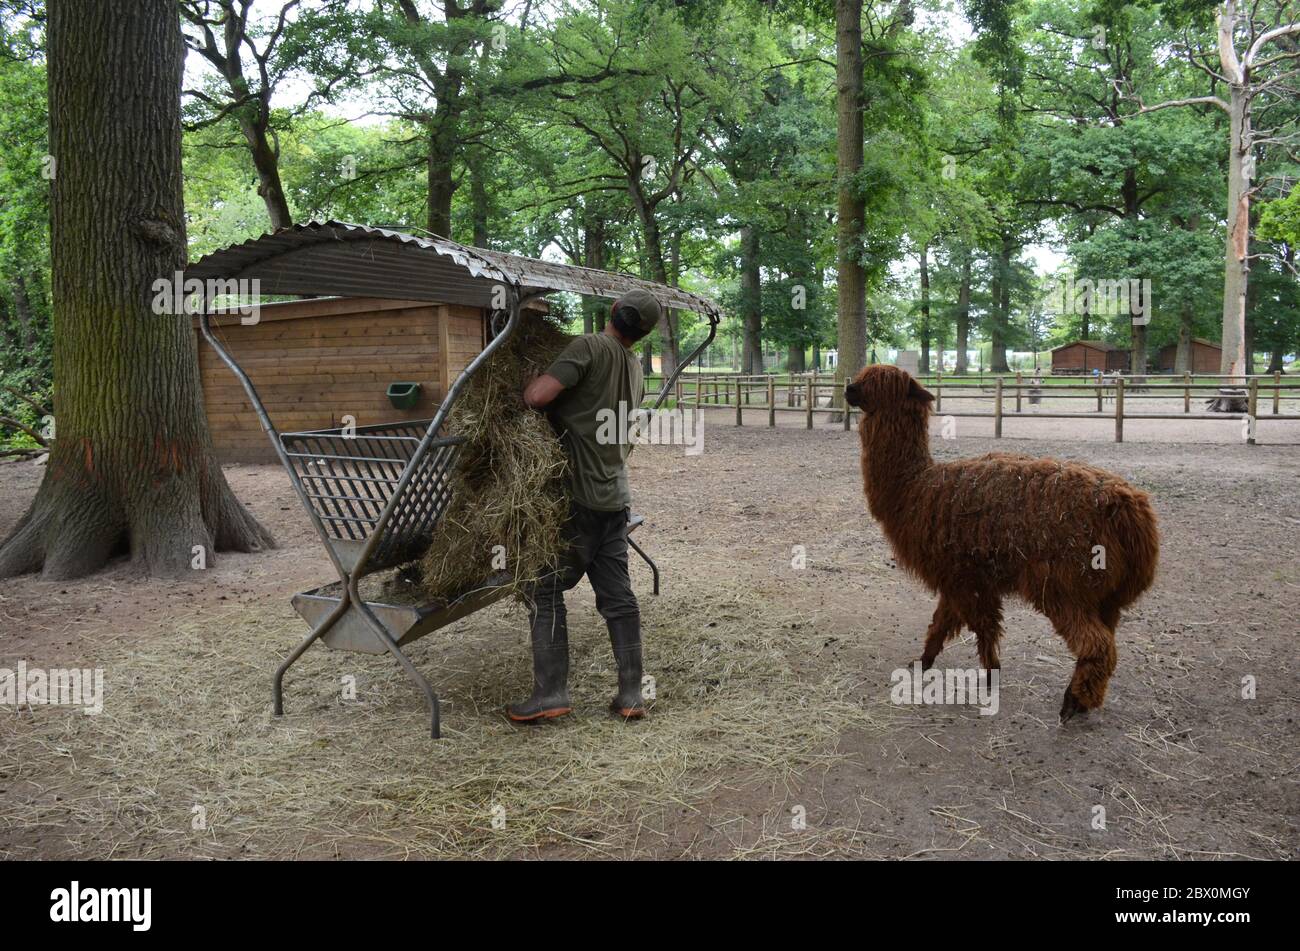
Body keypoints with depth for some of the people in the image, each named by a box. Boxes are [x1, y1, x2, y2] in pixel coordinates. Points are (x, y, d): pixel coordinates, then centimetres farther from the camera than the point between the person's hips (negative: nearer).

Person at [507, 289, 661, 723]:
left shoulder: (590, 347, -11)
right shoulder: (635, 370, 14)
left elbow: (538, 396, -20)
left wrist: (522, 388, 1)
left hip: (579, 496, -7)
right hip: (615, 495, 7)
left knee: (546, 589, 3)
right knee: (617, 595, 10)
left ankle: (550, 692, 2)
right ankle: (631, 695, 13)